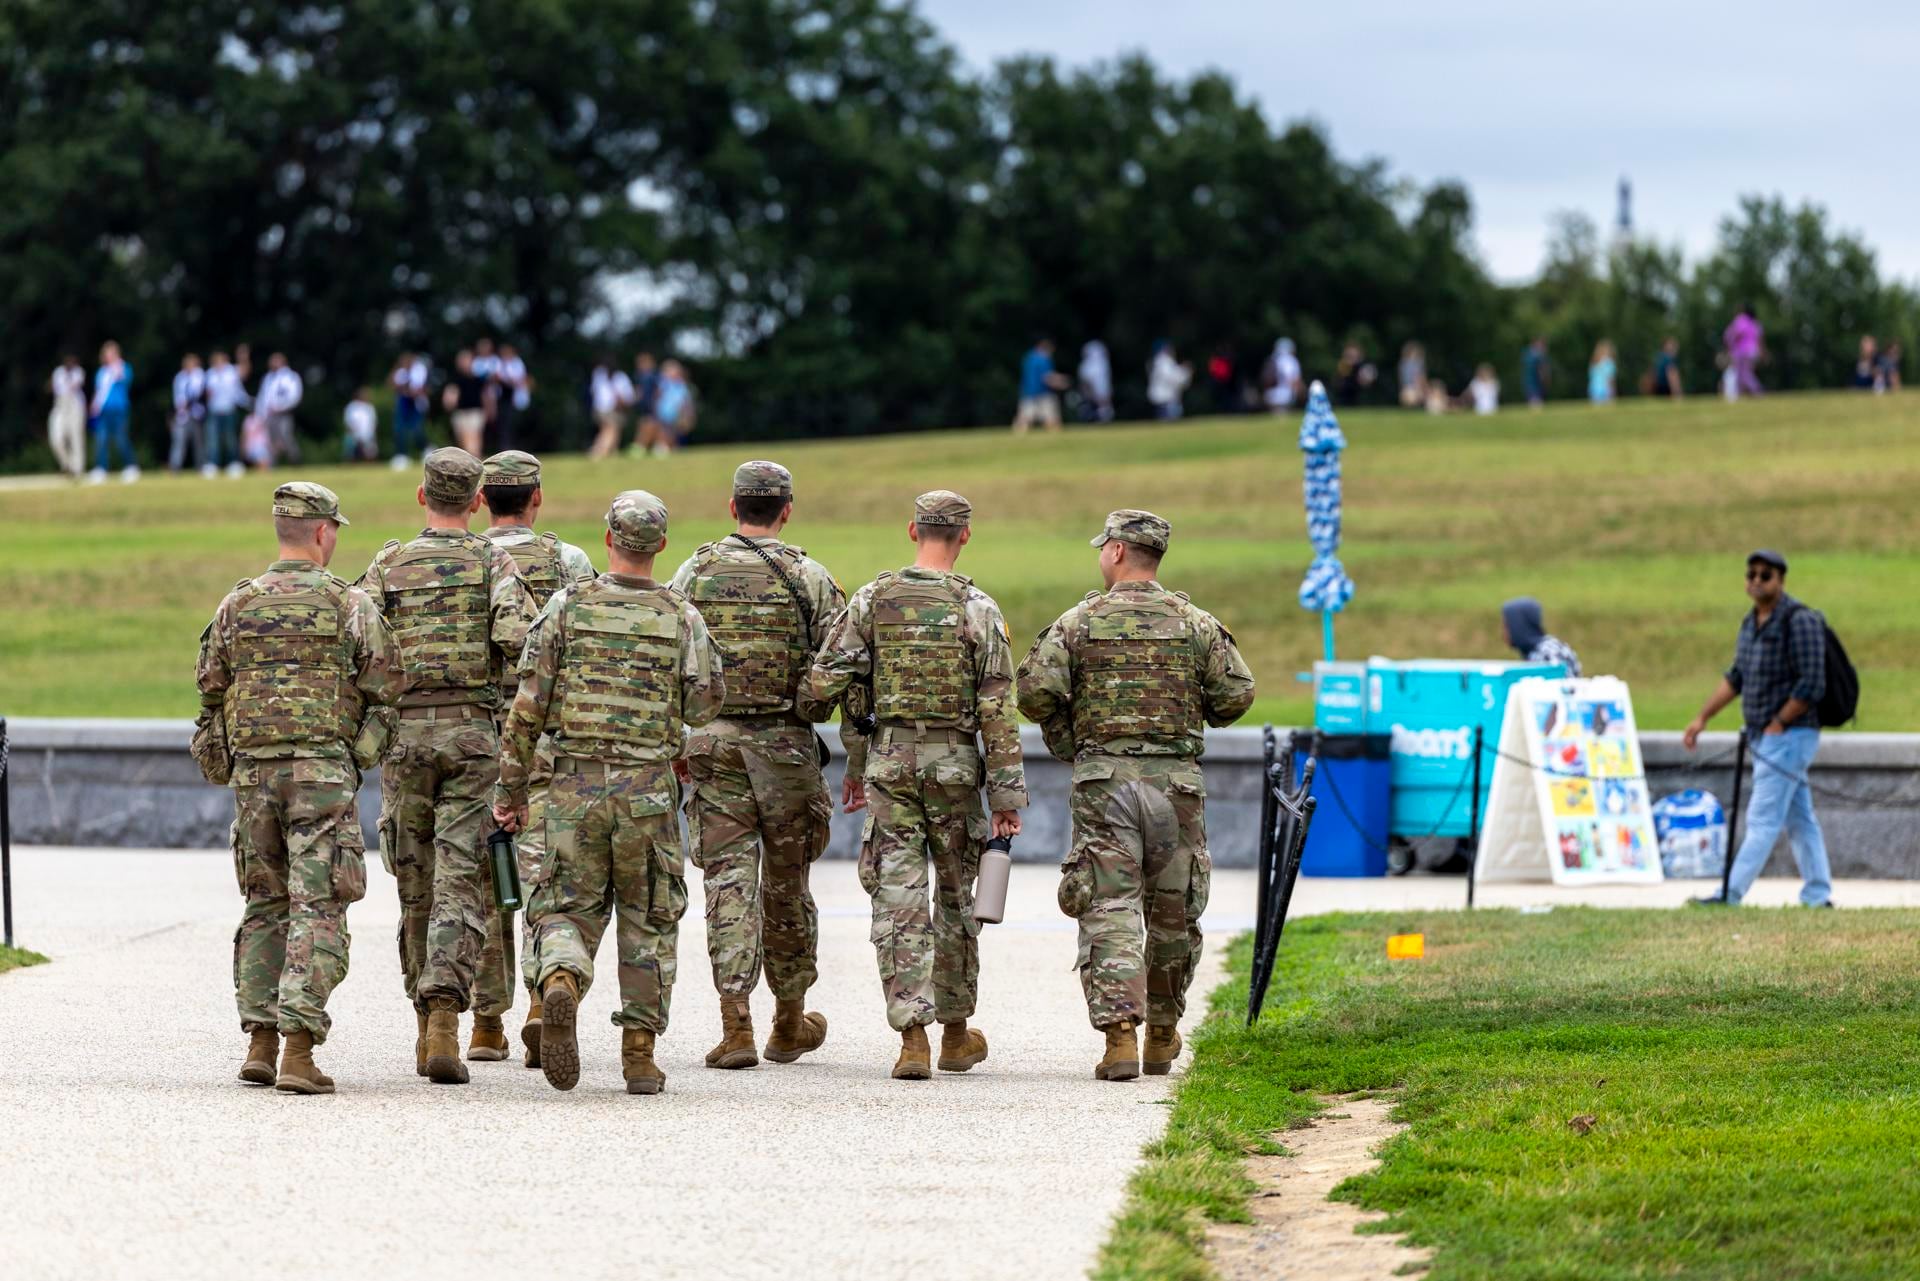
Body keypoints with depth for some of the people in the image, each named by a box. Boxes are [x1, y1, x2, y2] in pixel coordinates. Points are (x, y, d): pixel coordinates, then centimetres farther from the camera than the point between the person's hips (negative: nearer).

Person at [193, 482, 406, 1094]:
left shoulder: (236, 606, 7)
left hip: (252, 771, 4)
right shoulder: (349, 605, -3)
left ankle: (260, 1043, 10)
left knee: (265, 904, 15)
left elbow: (210, 688, 11)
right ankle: (298, 1052, -14)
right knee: (316, 908, -5)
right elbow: (386, 684, -6)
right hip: (323, 768, -4)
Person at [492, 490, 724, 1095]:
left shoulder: (567, 607, -1)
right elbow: (705, 701, -3)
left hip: (576, 784, 0)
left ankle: (560, 982, -26)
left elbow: (528, 706, -2)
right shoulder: (681, 617, 0)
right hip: (649, 790, 0)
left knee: (566, 908, 7)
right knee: (649, 920, 12)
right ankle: (639, 1052, 10)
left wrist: (511, 788, 6)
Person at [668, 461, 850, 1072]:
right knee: (786, 884, 12)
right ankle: (790, 1023, 25)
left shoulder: (694, 573, 2)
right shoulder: (810, 577, -2)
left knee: (729, 879, -1)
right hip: (786, 745, -1)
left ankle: (735, 1025, -12)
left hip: (713, 742, 1)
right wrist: (859, 758, 5)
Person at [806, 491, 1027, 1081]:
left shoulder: (873, 600, -1)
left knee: (899, 900, 0)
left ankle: (912, 1036, -9)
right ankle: (955, 1033, 23)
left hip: (890, 759, 1)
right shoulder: (978, 609, -5)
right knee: (957, 898, 14)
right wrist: (1007, 793, -4)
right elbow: (997, 707, -7)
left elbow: (824, 681, -3)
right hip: (954, 764, 0)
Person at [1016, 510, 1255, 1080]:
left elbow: (1035, 690, -9)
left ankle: (1119, 1032, -19)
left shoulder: (1079, 622, 0)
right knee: (1172, 912, 14)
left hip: (1104, 780, -2)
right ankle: (1162, 1037, 26)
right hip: (1176, 778, 2)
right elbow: (1237, 694, 2)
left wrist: (1064, 736, 10)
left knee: (1109, 909, -4)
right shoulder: (1196, 624, 5)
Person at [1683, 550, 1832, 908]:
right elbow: (1736, 677, 20)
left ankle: (1730, 894, -14)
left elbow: (1812, 685, -18)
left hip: (1789, 735, -9)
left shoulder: (1799, 621, -14)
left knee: (1763, 819, -10)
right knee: (1799, 820, 11)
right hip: (1763, 737, 9)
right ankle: (1818, 896, 15)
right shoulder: (1751, 622, 13)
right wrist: (1702, 718, 15)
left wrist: (1778, 725, -15)